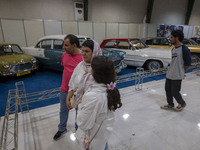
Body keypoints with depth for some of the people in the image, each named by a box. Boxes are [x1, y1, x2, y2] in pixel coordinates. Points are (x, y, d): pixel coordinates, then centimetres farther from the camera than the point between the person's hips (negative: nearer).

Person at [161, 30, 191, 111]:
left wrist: (180, 72, -1)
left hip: (177, 76, -8)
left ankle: (182, 104, 32)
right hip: (169, 74, 8)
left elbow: (187, 65, -13)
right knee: (168, 90, 15)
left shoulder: (184, 49, -17)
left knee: (175, 92, 3)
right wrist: (171, 70, 10)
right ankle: (170, 105, 35)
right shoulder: (173, 49, 8)